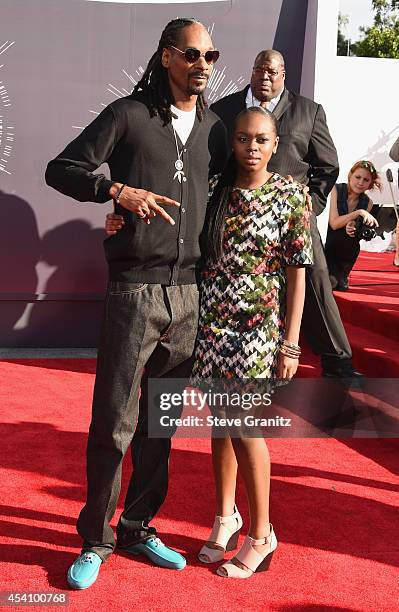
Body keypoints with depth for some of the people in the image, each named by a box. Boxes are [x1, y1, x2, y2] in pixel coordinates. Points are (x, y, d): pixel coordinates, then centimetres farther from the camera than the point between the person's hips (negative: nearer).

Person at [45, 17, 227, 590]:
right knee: (112, 425, 1)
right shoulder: (129, 114, -2)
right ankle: (95, 539, 18)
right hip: (134, 291, -5)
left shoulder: (213, 128, 12)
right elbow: (61, 170, -3)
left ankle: (139, 528, 28)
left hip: (188, 294, 5)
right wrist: (119, 190, -17)